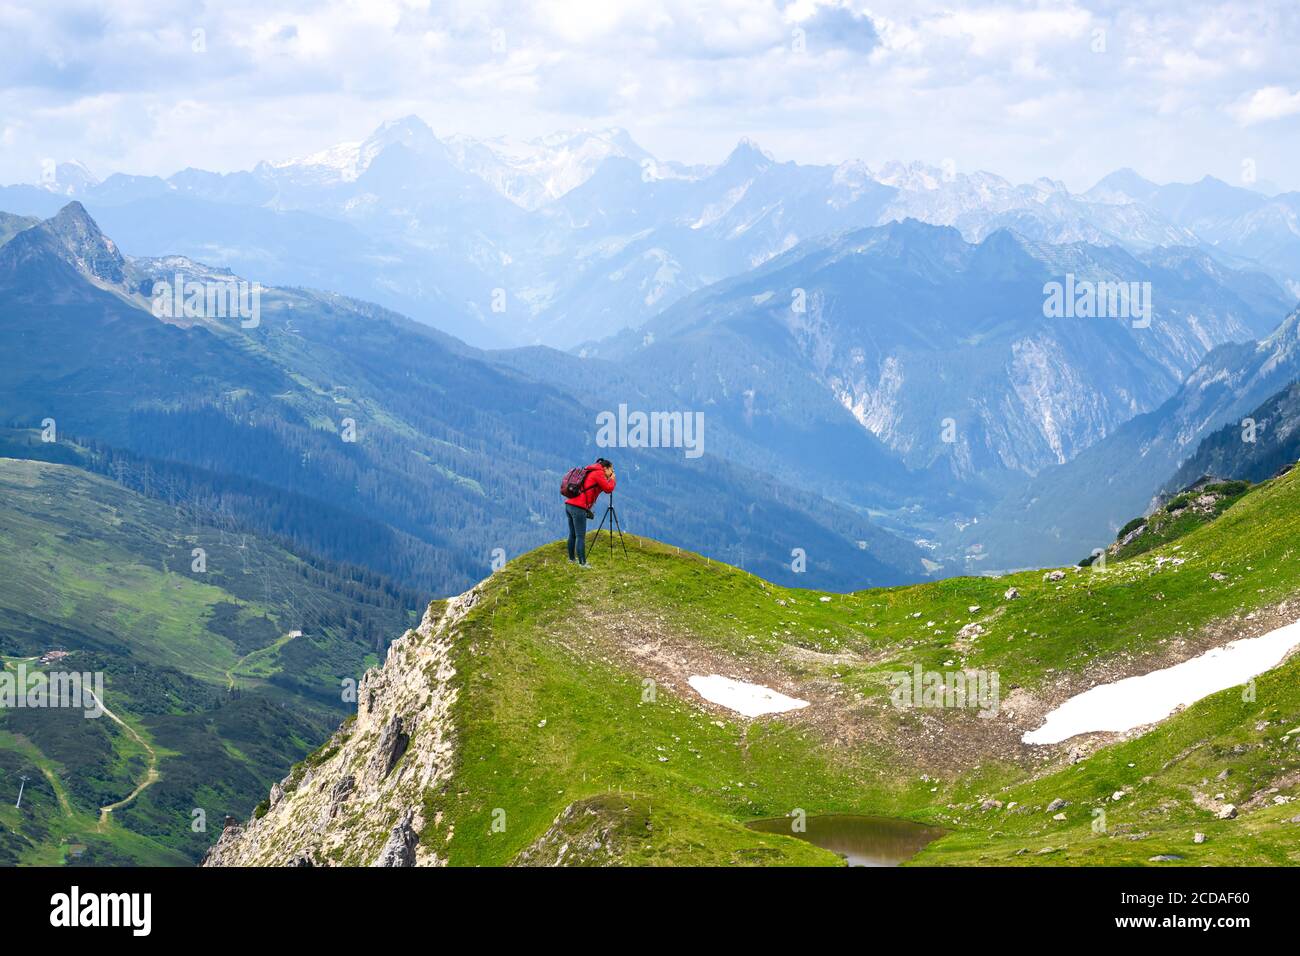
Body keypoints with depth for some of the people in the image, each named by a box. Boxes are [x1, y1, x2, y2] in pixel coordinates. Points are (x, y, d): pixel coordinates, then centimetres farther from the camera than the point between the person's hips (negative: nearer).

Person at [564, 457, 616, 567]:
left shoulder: (591, 472, 23)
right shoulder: (598, 474, -4)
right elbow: (608, 489, -7)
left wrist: (608, 480, 19)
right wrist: (612, 479, 10)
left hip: (569, 505, 9)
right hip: (579, 508, -9)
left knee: (573, 534, 18)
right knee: (580, 536, -8)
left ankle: (572, 558, 28)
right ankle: (582, 563, -9)